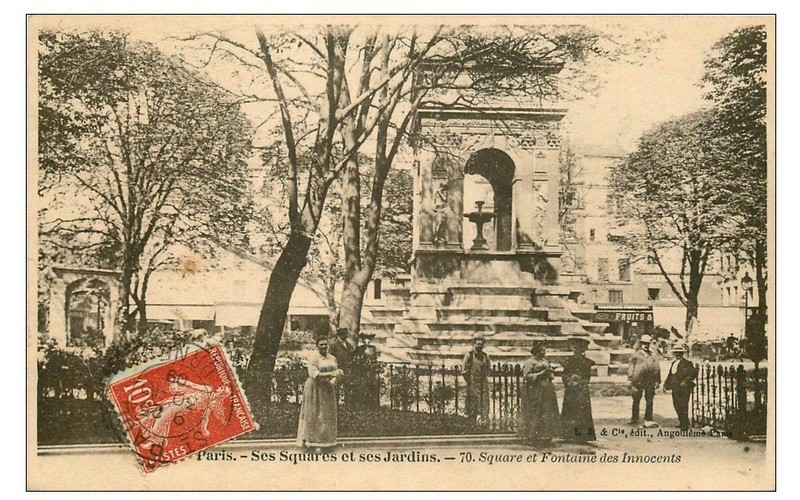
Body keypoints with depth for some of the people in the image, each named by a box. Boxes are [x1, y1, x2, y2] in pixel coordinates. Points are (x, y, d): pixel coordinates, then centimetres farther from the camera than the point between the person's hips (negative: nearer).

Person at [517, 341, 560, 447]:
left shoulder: (545, 361, 16)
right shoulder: (530, 362, -7)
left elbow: (551, 374, 22)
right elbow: (526, 376, -15)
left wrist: (549, 374, -2)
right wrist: (540, 374, -18)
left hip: (547, 392, 8)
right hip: (535, 392, -8)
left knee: (547, 413, 6)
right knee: (534, 414, -6)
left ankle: (545, 438, 11)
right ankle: (532, 438, 1)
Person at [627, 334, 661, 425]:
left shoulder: (653, 356, 13)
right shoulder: (635, 355, 7)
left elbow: (657, 369, 13)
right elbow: (631, 367, 5)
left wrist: (657, 381, 8)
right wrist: (630, 379, -3)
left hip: (650, 382, 1)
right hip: (638, 380, -1)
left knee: (649, 401, -1)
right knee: (636, 400, 7)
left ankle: (648, 420, 2)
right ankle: (634, 418, 20)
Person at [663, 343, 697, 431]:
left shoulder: (687, 363, -6)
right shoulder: (673, 363, 17)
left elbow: (693, 373, -14)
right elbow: (670, 375, 21)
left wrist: (686, 381, -19)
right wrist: (666, 384, 10)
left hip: (683, 389, -8)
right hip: (675, 389, 8)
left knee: (683, 407, -7)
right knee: (677, 406, 11)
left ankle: (685, 425, -1)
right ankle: (682, 423, 23)